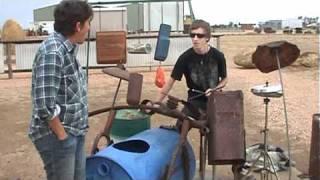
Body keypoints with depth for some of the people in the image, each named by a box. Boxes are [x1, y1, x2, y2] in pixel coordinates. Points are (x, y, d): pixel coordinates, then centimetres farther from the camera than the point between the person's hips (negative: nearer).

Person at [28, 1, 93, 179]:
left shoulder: (68, 48, 8)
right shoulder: (52, 53, -23)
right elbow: (44, 105, -27)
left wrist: (78, 127, 13)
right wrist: (61, 135, -16)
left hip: (75, 132, 9)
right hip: (56, 136, -9)